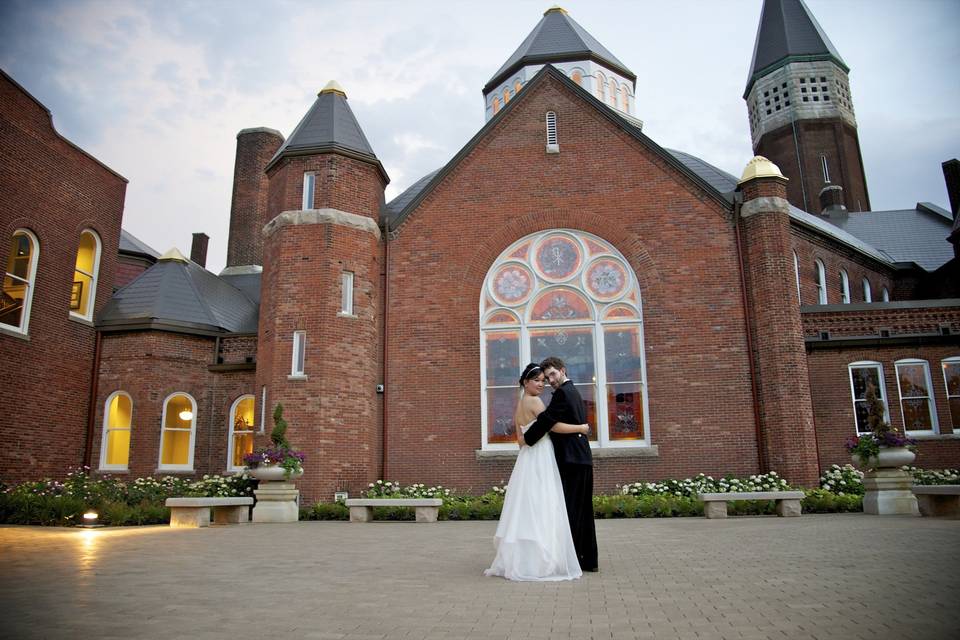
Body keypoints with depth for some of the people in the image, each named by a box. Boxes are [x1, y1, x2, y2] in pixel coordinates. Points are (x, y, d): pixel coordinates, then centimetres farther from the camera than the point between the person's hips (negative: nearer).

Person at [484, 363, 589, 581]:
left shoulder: (519, 406, 16)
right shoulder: (534, 401, -10)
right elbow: (555, 426, -15)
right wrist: (581, 428, -4)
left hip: (527, 459, 9)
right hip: (540, 460, -9)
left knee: (526, 510, 9)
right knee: (541, 509, -6)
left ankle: (520, 560, 12)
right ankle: (540, 563, -4)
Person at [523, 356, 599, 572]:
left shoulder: (562, 393, -11)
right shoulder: (575, 393, 20)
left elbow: (546, 420, -16)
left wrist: (526, 439, -4)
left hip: (571, 460, -10)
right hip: (583, 459, 10)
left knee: (571, 510, -6)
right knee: (584, 510, 12)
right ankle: (589, 560, 17)